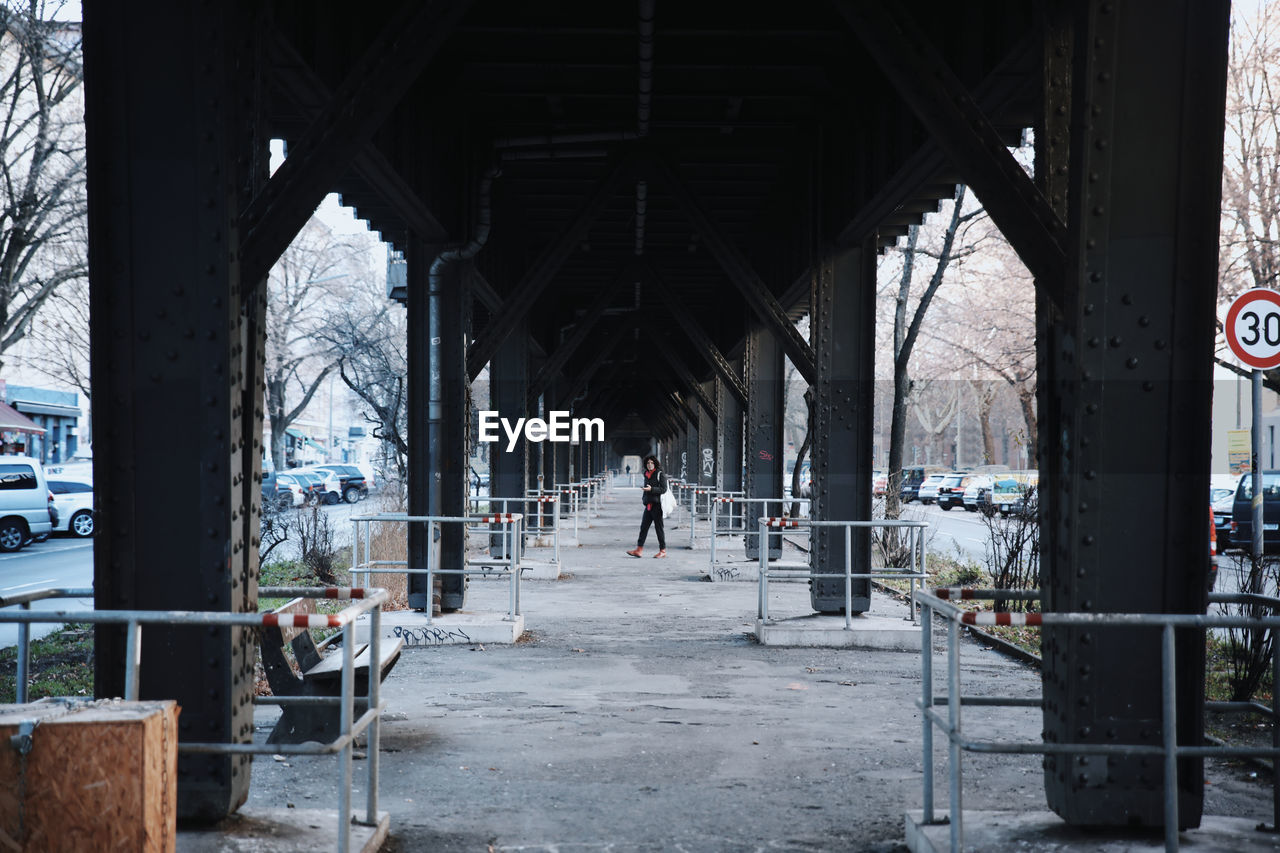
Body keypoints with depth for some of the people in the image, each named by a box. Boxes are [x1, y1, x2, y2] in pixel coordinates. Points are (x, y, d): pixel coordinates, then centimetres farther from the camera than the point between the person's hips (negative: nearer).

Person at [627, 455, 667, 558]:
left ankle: (663, 550, 7)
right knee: (643, 527, 1)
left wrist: (651, 489, -22)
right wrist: (644, 498, 16)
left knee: (659, 528, -1)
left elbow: (664, 489, -12)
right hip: (648, 505, 7)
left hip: (657, 505, -7)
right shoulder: (646, 475, 16)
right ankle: (639, 550, 0)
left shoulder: (660, 474, -5)